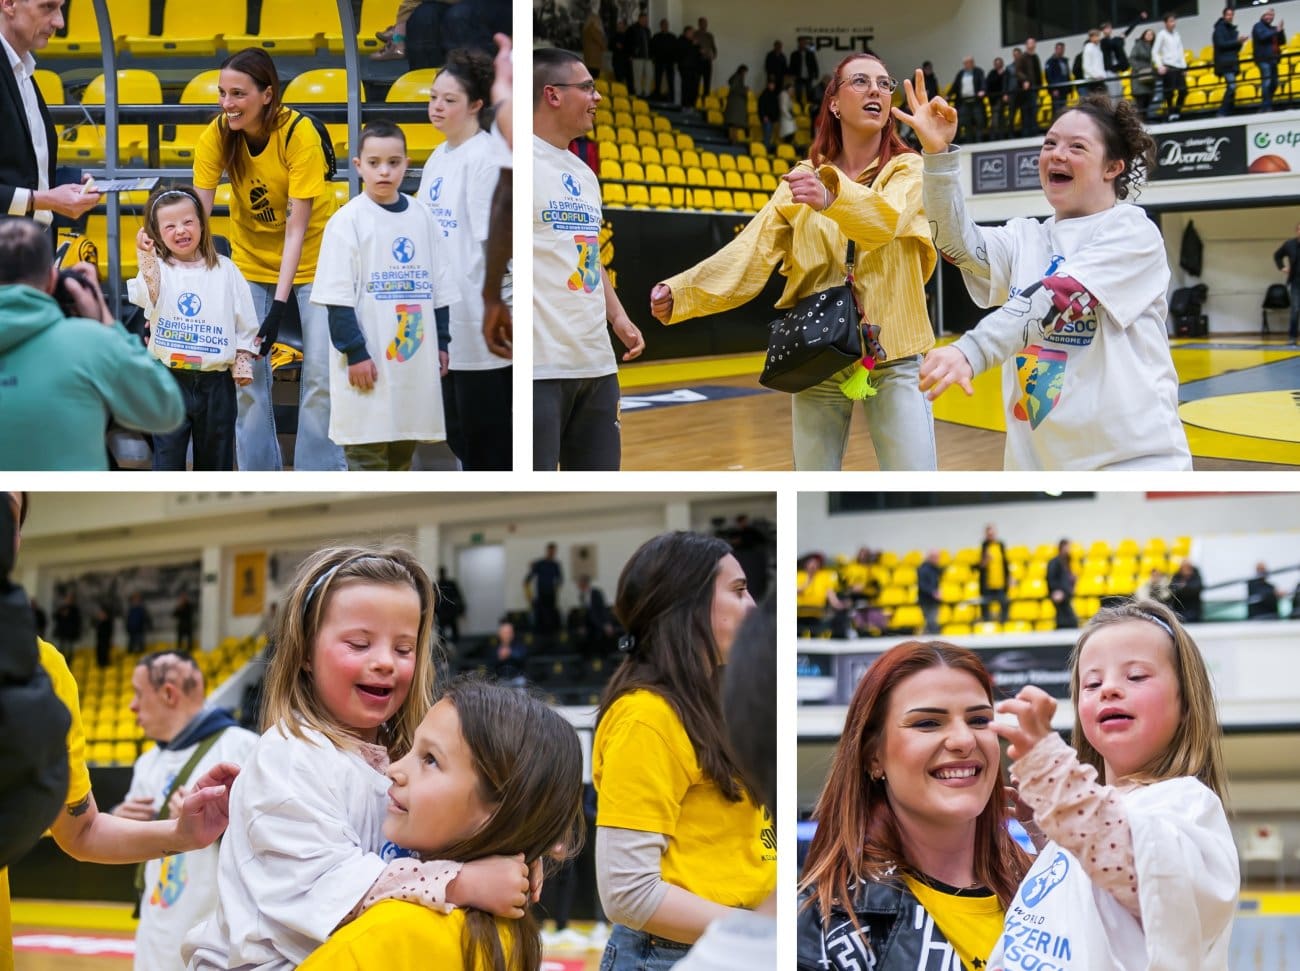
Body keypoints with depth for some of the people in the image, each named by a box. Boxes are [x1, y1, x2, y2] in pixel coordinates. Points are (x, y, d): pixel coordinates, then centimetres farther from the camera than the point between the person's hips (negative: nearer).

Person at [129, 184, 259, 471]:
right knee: (167, 454, 2)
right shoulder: (157, 268, -2)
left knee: (216, 457, 12)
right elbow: (148, 297, -23)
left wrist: (242, 364, 0)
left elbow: (244, 321, 6)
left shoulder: (225, 270, 3)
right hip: (170, 380, -1)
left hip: (215, 381, 2)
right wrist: (146, 257, -32)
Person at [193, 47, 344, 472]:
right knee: (247, 374, -1)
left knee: (321, 375, -7)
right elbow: (197, 212, -17)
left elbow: (296, 227, -26)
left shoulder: (299, 133, -25)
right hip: (251, 262, 3)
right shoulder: (216, 135, -16)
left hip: (311, 259, -3)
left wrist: (280, 304, -31)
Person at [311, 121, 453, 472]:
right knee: (367, 458, -3)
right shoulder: (348, 220, -7)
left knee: (403, 450, 13)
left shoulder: (422, 217, 8)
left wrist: (441, 343, 11)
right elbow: (338, 298, -10)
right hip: (368, 364, -5)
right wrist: (355, 353, -15)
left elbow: (438, 287, 15)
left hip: (416, 360, 5)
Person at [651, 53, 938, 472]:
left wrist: (831, 200, -45)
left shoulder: (908, 170, -2)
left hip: (893, 359, -2)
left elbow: (887, 219, -24)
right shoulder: (804, 179, 6)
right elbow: (752, 251, -5)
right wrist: (682, 291, -19)